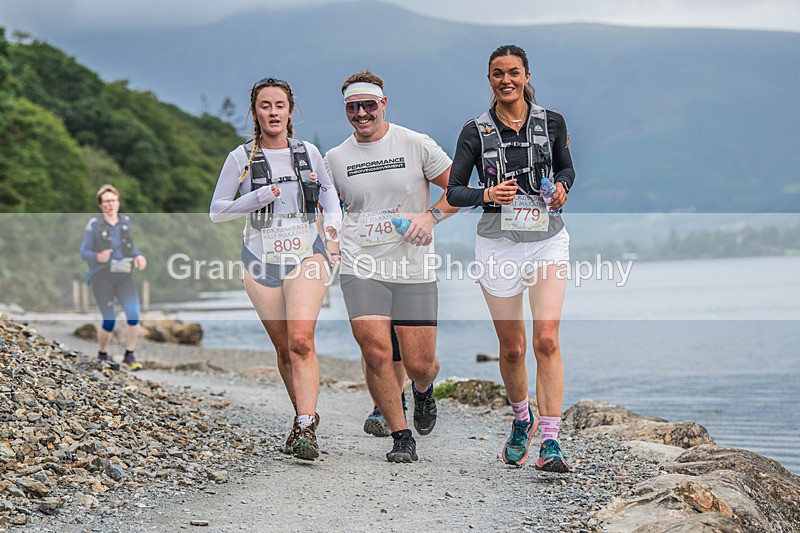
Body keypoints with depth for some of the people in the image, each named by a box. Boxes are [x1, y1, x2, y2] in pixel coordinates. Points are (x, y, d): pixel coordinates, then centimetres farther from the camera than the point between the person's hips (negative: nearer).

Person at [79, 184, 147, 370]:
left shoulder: (126, 221, 7)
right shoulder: (94, 225, -5)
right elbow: (83, 252, -5)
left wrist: (138, 257, 1)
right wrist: (98, 257, -25)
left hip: (124, 276, 3)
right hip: (102, 277, -3)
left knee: (134, 316, -14)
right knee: (109, 322, -5)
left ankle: (129, 356, 0)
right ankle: (102, 354, 21)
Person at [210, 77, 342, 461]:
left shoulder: (308, 153, 6)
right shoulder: (241, 158, 0)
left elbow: (327, 189, 23)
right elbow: (217, 210, 0)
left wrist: (332, 227, 8)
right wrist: (259, 198, -13)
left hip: (306, 255, -1)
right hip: (261, 261, 1)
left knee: (301, 341, -19)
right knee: (284, 348, 6)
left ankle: (306, 429, -22)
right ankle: (305, 416, 25)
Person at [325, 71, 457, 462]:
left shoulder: (416, 145, 1)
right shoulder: (336, 158, 8)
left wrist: (431, 215, -11)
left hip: (414, 271, -1)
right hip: (362, 271, 1)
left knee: (419, 365, 0)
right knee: (376, 354, -14)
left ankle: (423, 390, 39)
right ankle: (401, 436, 2)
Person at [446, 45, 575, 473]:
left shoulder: (551, 123, 3)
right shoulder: (476, 131, -1)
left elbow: (566, 168, 18)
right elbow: (453, 191, 0)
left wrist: (562, 187, -4)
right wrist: (487, 194, -19)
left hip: (547, 239, 0)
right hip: (498, 243, 0)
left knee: (547, 341, -14)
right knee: (512, 348, 9)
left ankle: (550, 442, -14)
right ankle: (522, 420, 36)